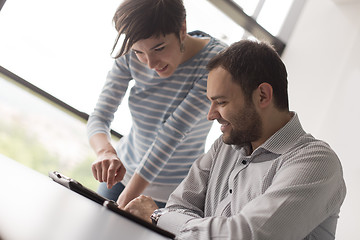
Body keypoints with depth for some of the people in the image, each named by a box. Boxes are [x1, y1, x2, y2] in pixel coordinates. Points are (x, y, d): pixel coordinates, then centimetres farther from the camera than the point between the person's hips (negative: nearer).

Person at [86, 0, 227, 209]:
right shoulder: (130, 56, -13)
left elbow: (173, 132, -30)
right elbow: (99, 117, -14)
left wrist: (127, 199, -32)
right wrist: (106, 152, -38)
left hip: (173, 193, -4)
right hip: (124, 174, 4)